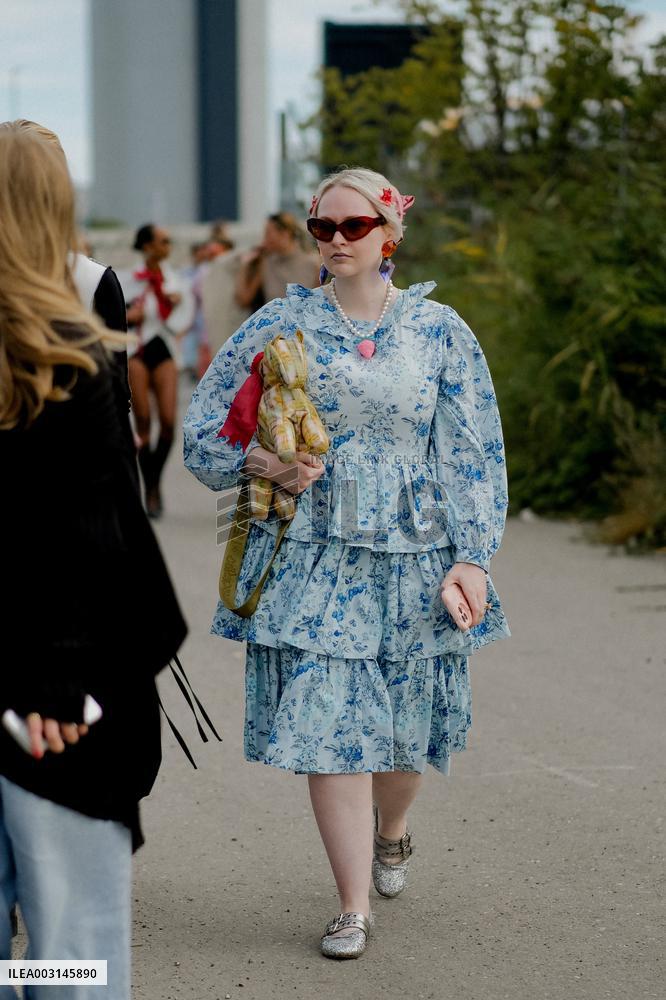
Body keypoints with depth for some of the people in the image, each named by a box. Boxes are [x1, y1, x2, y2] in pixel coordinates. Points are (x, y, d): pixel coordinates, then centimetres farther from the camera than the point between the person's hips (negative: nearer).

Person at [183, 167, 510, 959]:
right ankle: (354, 906, 1)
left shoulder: (440, 332, 2)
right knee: (327, 719, -8)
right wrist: (263, 465, -12)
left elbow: (472, 454, 2)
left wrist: (471, 558, -4)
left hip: (413, 558, 1)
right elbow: (204, 423, 6)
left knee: (406, 720, 10)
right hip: (313, 554, -1)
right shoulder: (282, 323, 2)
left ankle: (390, 832, 44)